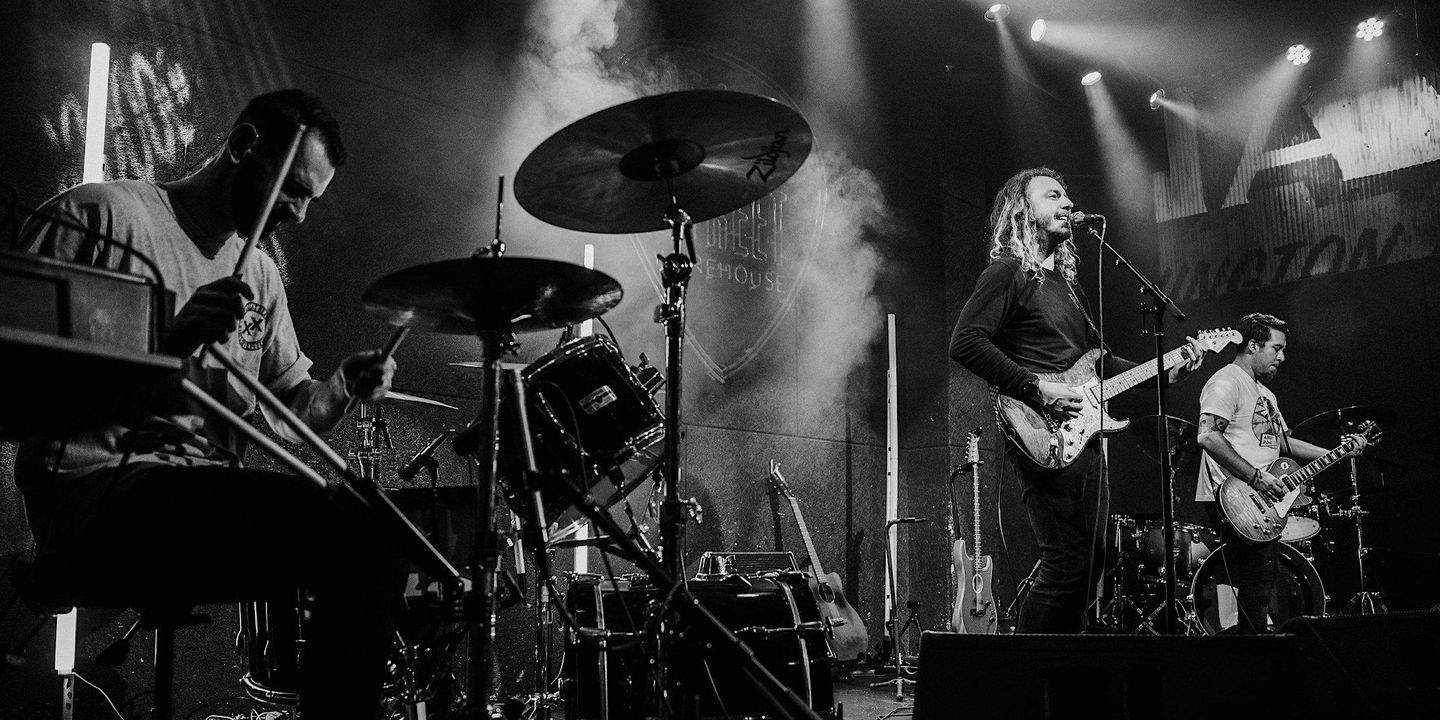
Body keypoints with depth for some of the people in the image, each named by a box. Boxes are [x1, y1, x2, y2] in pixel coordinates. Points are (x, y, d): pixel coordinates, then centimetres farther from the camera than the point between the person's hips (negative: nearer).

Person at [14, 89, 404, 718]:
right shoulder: (100, 214, -3)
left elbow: (293, 410, 21)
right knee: (337, 528, -27)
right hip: (97, 491, -8)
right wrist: (164, 345, -26)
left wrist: (342, 388, -2)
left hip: (213, 499, 8)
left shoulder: (260, 276, 20)